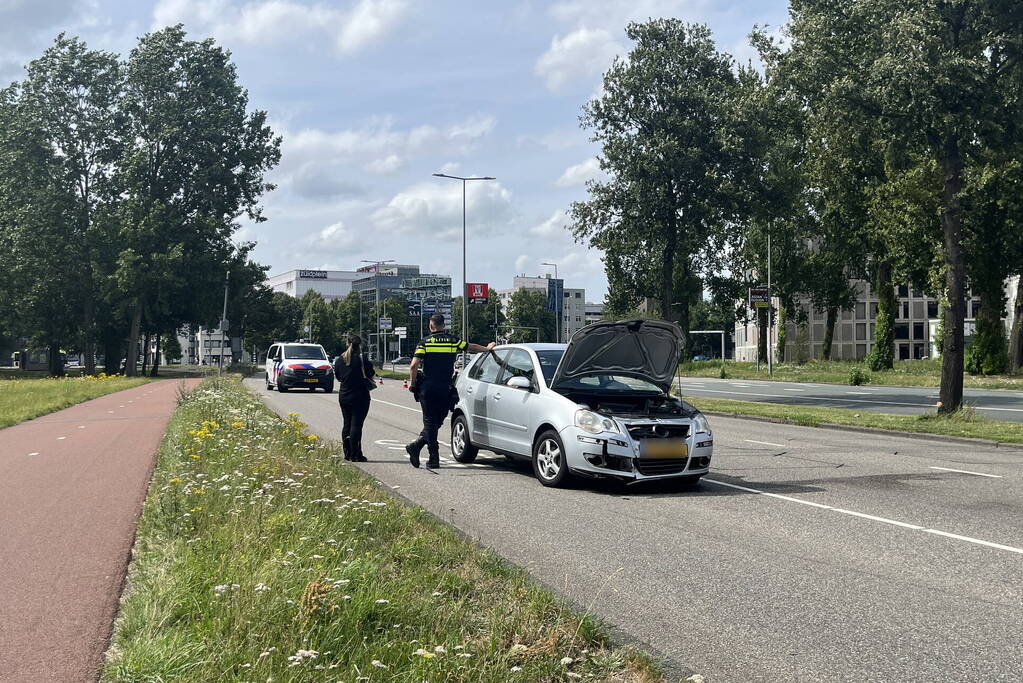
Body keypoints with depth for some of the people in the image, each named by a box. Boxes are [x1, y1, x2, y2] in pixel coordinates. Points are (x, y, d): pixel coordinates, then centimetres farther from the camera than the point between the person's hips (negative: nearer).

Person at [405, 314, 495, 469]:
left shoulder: (424, 343, -1)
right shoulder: (453, 341, 5)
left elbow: (413, 366, -10)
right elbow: (472, 347, 22)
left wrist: (412, 383, 4)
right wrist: (487, 348, 40)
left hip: (427, 388, -1)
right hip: (445, 388, 1)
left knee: (430, 422, 5)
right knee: (438, 421, 10)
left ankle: (434, 459, -3)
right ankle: (417, 446, -3)